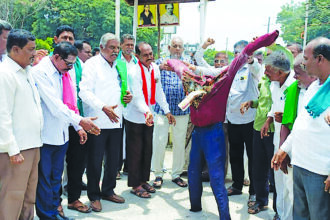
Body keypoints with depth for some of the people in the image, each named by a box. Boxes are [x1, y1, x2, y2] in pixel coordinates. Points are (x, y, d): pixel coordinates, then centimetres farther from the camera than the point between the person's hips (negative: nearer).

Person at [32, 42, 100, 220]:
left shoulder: (64, 74, 10)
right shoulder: (39, 72, -14)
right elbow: (54, 104, -22)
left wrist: (78, 127, 9)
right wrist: (80, 121, -24)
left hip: (62, 135, 8)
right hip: (46, 136, -8)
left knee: (56, 177, 16)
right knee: (44, 178, 4)